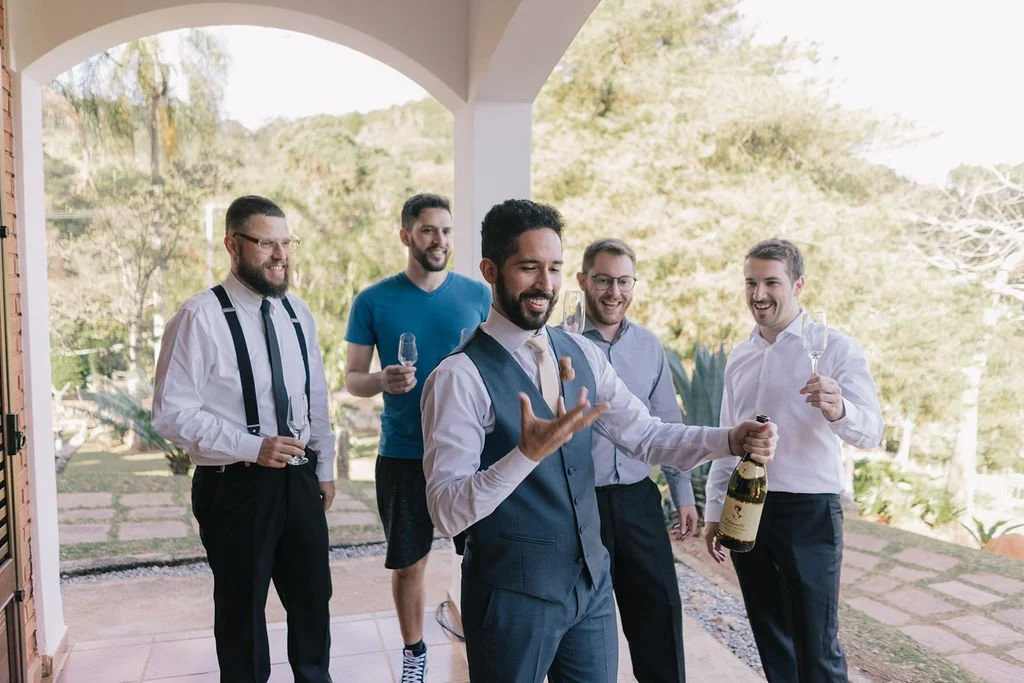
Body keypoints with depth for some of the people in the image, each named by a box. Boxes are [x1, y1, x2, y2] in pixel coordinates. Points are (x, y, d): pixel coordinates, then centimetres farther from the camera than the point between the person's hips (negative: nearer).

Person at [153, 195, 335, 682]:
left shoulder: (297, 312, 5)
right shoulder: (200, 317, -14)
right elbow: (171, 412, -16)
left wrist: (324, 468, 12)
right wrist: (252, 447, -23)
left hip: (299, 480, 6)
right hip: (235, 487, -5)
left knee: (313, 600, 19)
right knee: (242, 610, 13)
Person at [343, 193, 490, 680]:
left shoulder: (478, 294, 1)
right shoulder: (373, 301, -2)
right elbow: (351, 378, 1)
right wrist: (381, 381, -20)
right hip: (403, 452, 0)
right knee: (408, 562, 12)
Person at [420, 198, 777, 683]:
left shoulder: (580, 354, 2)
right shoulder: (460, 376, -19)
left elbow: (645, 435, 2)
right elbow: (447, 512, -22)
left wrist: (730, 440, -13)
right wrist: (529, 452, -36)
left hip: (591, 581, 6)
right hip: (513, 595, -5)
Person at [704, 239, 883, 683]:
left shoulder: (834, 348, -7)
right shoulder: (738, 358, 9)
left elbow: (871, 431, -17)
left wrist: (838, 410, -39)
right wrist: (714, 510, 12)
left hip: (809, 511, -5)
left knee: (817, 647, 3)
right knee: (770, 640, 17)